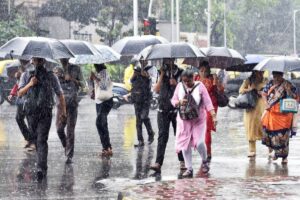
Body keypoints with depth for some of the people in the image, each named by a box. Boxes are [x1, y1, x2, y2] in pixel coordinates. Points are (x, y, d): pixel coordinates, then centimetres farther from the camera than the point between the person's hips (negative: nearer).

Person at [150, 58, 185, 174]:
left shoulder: (180, 73, 5)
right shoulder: (162, 74, 12)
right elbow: (157, 90, 2)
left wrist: (176, 84, -14)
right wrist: (162, 75, -4)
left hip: (177, 109, -1)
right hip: (163, 109, 1)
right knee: (162, 136, -8)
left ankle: (182, 161, 17)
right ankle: (158, 163, -16)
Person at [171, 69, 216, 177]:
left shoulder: (200, 86, -8)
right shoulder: (180, 86, 1)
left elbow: (208, 102, -10)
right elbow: (173, 100, 7)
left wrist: (214, 116, -19)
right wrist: (179, 102, -16)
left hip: (198, 120, -3)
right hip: (184, 120, 3)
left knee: (199, 142, -15)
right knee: (185, 144, 1)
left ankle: (204, 161, 14)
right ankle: (189, 169, 12)